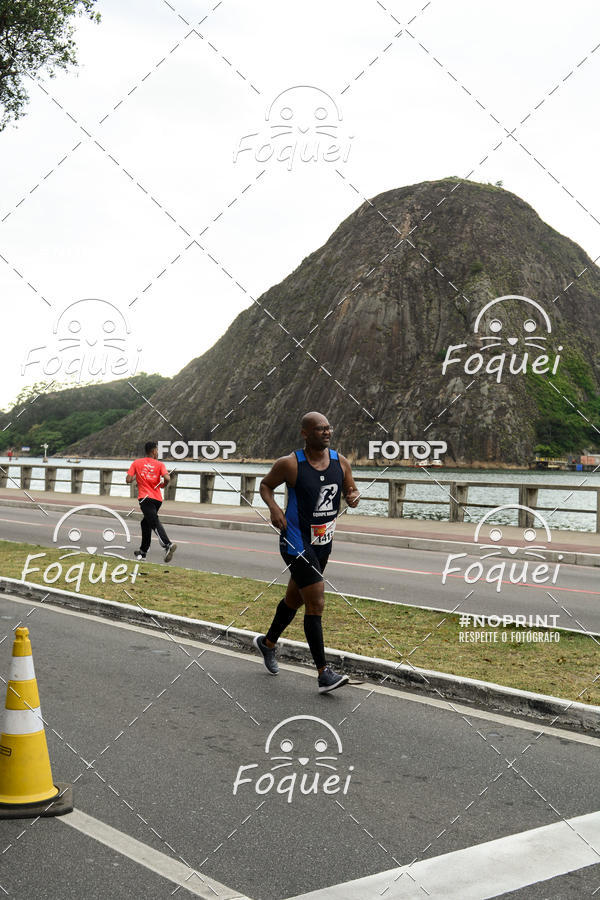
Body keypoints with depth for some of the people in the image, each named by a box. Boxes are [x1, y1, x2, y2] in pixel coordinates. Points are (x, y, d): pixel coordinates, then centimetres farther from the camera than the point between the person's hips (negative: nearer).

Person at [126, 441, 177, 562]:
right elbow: (167, 478, -14)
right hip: (157, 498, 3)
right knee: (146, 523, 20)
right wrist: (163, 484, 8)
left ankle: (168, 545, -38)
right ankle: (143, 552, 28)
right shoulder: (159, 464, 4)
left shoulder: (136, 463, 5)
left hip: (145, 498, -3)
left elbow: (128, 480, -1)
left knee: (155, 522, -16)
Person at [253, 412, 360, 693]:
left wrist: (353, 497, -12)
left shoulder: (340, 462, 0)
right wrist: (273, 507, -17)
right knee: (316, 604, -12)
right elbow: (265, 484, 1)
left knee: (295, 598, 22)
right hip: (296, 543, -7)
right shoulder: (290, 464, -14)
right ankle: (324, 674, -7)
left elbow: (350, 489, 12)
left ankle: (268, 642, 46)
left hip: (323, 543, 7)